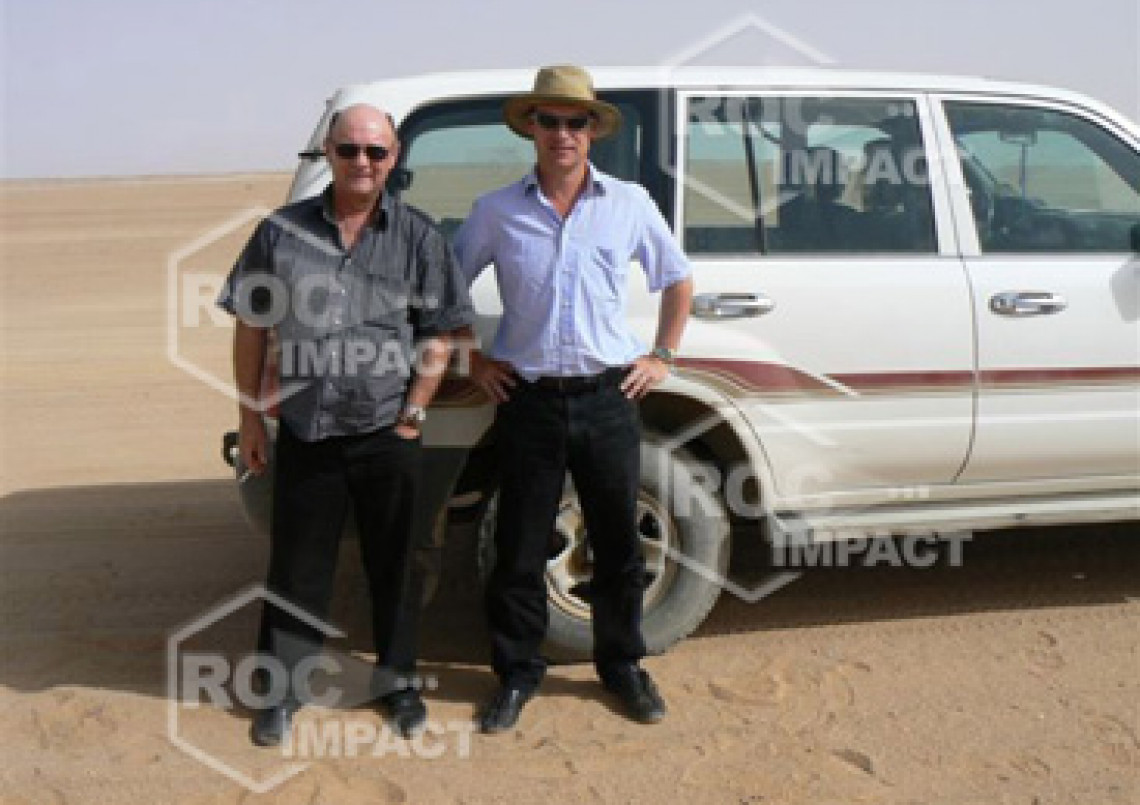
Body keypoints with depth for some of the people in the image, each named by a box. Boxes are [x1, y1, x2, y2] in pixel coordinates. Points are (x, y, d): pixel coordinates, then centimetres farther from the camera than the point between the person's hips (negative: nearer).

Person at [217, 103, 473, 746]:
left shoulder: (418, 237, -1)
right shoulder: (282, 232, 2)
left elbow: (440, 334, -1)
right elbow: (251, 329, 6)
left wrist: (412, 414, -6)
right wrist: (250, 416, 3)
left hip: (389, 434, 0)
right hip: (304, 432, 1)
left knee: (394, 564, 12)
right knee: (297, 565, 9)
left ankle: (398, 681, 29)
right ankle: (286, 687, 24)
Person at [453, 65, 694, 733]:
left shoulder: (630, 204, 4)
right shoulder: (497, 212, 2)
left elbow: (679, 279, 17)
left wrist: (663, 356, 10)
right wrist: (473, 359, 6)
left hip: (608, 399, 1)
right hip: (528, 402, -1)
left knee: (619, 543, 9)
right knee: (520, 550, 5)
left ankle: (623, 665, 28)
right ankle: (518, 673, 22)